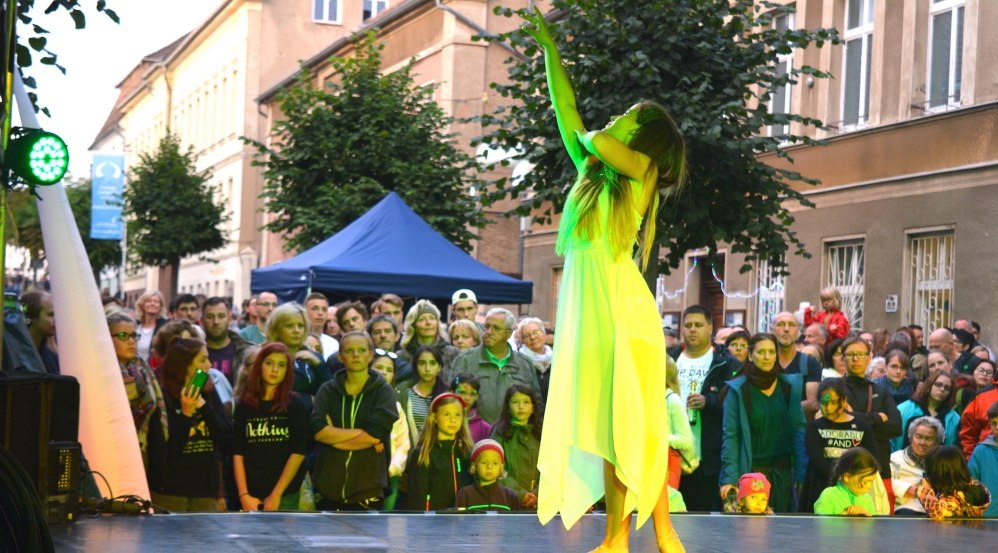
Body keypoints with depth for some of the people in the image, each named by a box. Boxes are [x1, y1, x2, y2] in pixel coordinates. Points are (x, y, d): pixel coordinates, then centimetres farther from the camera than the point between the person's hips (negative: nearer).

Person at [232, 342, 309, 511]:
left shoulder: (296, 405, 1)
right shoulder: (244, 405, 8)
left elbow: (298, 452, -5)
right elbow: (238, 453, 4)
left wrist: (277, 494, -9)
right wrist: (243, 495, -6)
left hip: (285, 495, -2)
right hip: (251, 495, 2)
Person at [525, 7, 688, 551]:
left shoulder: (643, 171, -1)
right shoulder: (594, 174, 17)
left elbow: (593, 140, -15)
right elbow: (565, 110, 18)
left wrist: (592, 137, 10)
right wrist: (547, 46, 20)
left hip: (621, 309, -7)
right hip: (585, 307, 7)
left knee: (631, 424, -9)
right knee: (601, 424, 3)